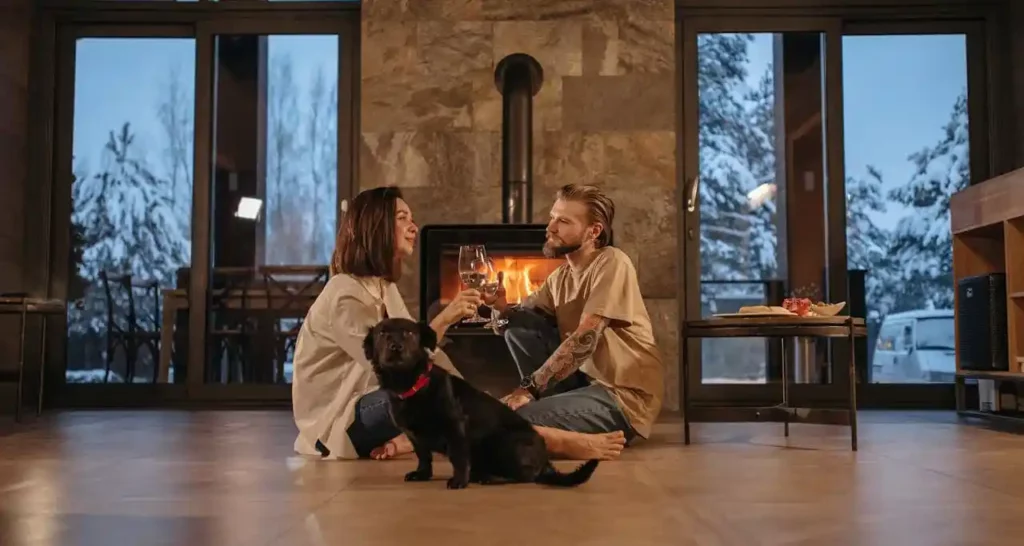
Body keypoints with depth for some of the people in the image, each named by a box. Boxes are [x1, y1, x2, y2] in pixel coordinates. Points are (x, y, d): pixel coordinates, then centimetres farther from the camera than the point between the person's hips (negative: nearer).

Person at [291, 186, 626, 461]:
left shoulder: (384, 288, 12)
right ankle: (559, 443, -28)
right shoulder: (345, 295, -18)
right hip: (338, 426, -10)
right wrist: (444, 320, -28)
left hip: (369, 410, 10)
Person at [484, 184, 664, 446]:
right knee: (519, 324, -3)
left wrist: (529, 388, -23)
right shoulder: (560, 276, 9)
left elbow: (584, 340, -23)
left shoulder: (612, 263, -14)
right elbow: (518, 325, 9)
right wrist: (502, 308, -14)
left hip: (624, 395, -8)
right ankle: (562, 404, 1)